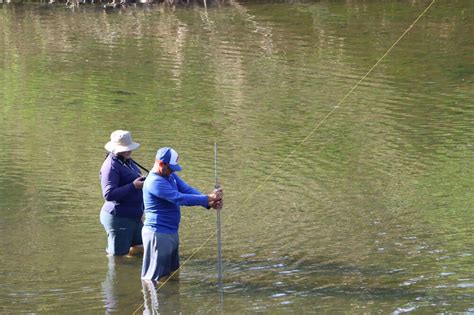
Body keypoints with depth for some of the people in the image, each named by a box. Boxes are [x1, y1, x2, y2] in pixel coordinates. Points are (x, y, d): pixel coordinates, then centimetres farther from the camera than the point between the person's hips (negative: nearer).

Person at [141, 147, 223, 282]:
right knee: (156, 277, -7)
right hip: (158, 235, -10)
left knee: (172, 273, 17)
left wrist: (209, 202, -16)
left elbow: (188, 190, 1)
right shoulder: (154, 182, -21)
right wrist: (208, 198, -26)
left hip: (171, 234, 10)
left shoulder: (171, 176, 9)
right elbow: (179, 198, -27)